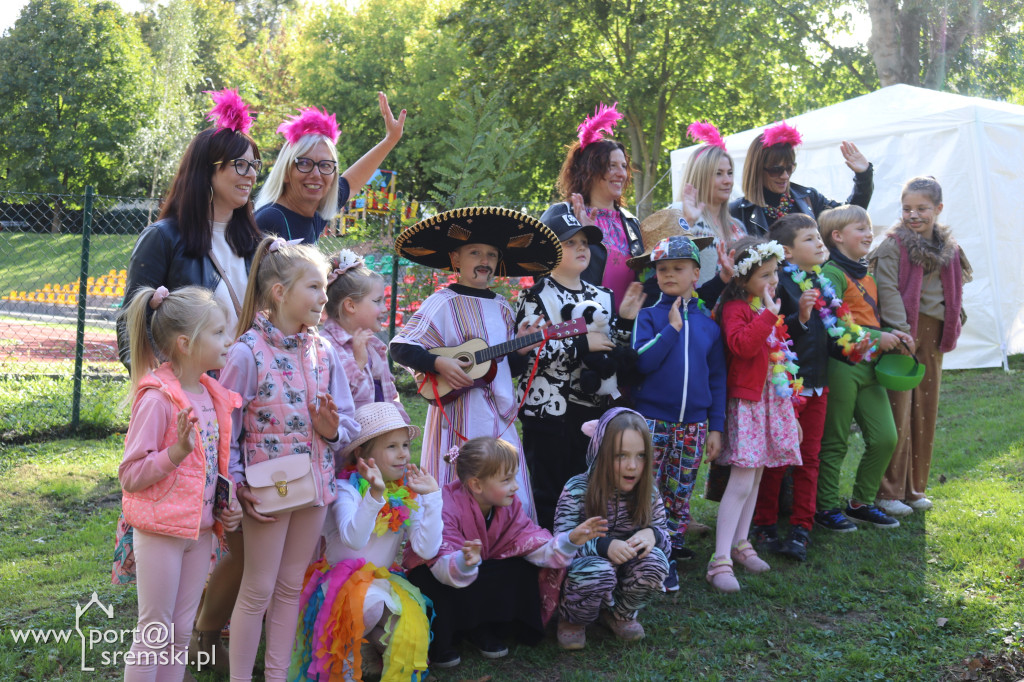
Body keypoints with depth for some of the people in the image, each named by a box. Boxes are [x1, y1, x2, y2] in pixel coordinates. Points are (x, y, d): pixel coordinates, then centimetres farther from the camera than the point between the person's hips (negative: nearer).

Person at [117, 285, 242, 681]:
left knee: (181, 632, 15)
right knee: (154, 632, 5)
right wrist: (177, 451, -31)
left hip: (201, 529, 7)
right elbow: (130, 475, -18)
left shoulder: (211, 395, 5)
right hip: (161, 531, -7)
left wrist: (227, 507, 6)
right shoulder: (157, 399, -19)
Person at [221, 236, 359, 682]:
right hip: (268, 489, -5)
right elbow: (224, 426, -12)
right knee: (258, 590, 5)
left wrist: (333, 430, -12)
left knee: (292, 586, 15)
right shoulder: (249, 351, -14)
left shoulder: (323, 351, 3)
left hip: (314, 482, 6)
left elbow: (347, 422, 9)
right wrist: (238, 484, -17)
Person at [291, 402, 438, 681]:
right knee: (374, 602, -35)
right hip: (341, 580, -3)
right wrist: (375, 494, -44)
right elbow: (353, 539, -32)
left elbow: (426, 549, -14)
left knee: (412, 622, -26)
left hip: (384, 579, 4)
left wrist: (432, 497, -20)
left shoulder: (408, 496, -1)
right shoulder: (347, 489, -13)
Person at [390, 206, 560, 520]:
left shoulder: (502, 308, 14)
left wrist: (521, 347, 2)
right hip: (459, 416, -6)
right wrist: (439, 363, -20)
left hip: (500, 417, 6)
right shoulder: (443, 303, -5)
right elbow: (400, 347, -9)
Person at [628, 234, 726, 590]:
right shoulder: (650, 316, -2)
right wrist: (672, 328, -16)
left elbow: (718, 377, 10)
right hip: (652, 418, -2)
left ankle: (673, 543, 27)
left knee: (680, 494, 11)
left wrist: (716, 426, 6)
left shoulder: (708, 323, 7)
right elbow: (642, 362, -16)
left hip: (693, 423, 3)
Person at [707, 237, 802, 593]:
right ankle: (720, 560, -10)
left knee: (756, 476, 14)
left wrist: (791, 406, 22)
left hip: (774, 400, 8)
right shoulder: (735, 308, -11)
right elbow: (742, 344, -31)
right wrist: (769, 314, -25)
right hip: (747, 401, -8)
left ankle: (740, 543, 25)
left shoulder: (768, 309, 14)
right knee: (741, 482, -12)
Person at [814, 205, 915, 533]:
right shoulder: (832, 273, -11)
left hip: (868, 367, 8)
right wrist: (876, 338, -20)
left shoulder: (866, 276, 18)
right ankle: (827, 507, 14)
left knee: (885, 438, 7)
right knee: (835, 442, 2)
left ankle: (862, 503, 22)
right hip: (840, 366, -8)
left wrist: (893, 334, 5)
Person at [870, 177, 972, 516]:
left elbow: (953, 292, 18)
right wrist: (901, 332, -23)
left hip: (932, 335, 6)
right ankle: (888, 492, 3)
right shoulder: (894, 244, -7)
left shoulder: (948, 248, 11)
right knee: (898, 412, -6)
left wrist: (952, 326, 5)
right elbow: (887, 289, -15)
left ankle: (915, 488, 22)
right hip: (902, 334, -6)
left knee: (926, 411, 11)